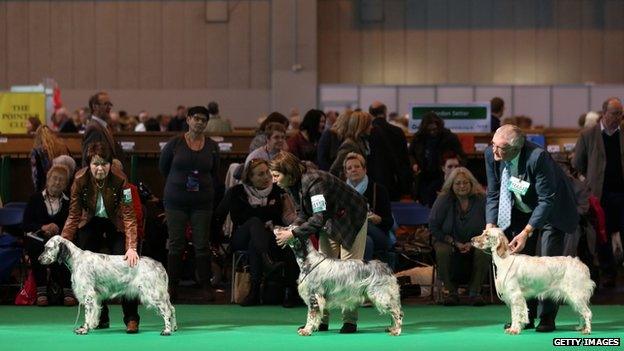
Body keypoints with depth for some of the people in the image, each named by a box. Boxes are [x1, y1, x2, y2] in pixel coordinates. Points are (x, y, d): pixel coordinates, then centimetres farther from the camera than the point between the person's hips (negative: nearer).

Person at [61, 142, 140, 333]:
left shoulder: (119, 179, -31)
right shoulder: (80, 180, -25)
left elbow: (128, 216, -31)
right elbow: (74, 215, -18)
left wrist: (131, 247, -40)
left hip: (115, 223, -2)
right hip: (91, 223, 2)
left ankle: (131, 319, -10)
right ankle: (100, 318, 9)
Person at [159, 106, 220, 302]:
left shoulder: (212, 147, 4)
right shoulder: (175, 144, -2)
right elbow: (163, 167, 11)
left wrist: (205, 187, 10)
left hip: (202, 202, 1)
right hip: (176, 201, -1)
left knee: (202, 245, 0)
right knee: (176, 244, 1)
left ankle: (206, 286, 5)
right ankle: (172, 285, 7)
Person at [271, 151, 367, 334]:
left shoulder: (314, 182, -35)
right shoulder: (292, 185, -8)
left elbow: (319, 217, -38)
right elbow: (302, 213, 1)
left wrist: (294, 234, -38)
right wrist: (292, 230, -18)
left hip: (351, 220, -8)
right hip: (329, 224, 8)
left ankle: (350, 320, -4)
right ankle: (321, 319, 2)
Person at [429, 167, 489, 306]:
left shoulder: (481, 199, -6)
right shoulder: (443, 200, -7)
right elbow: (433, 226, -5)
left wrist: (473, 243, -17)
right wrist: (454, 243, -13)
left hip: (474, 243, 0)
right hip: (450, 241, 0)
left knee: (483, 252, -33)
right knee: (442, 251, -33)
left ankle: (475, 291, -16)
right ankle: (451, 292, -17)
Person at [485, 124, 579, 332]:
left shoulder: (537, 157, -36)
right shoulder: (491, 155, -19)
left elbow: (547, 200, -31)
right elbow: (493, 195, -8)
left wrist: (526, 232, -35)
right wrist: (490, 226, -21)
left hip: (551, 209, -5)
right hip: (521, 211, 5)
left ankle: (547, 318, -5)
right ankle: (526, 316, 8)